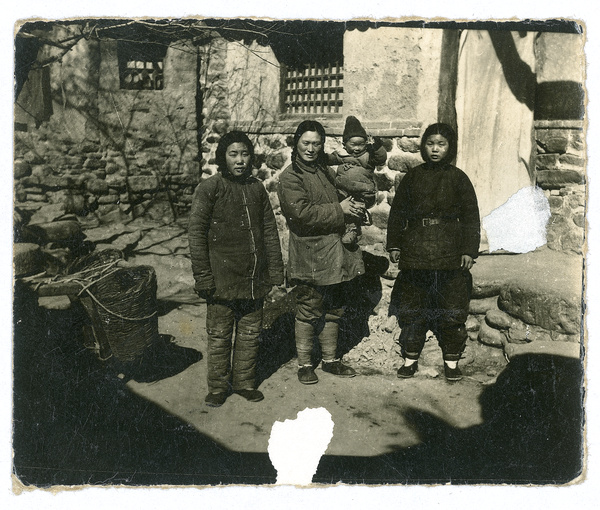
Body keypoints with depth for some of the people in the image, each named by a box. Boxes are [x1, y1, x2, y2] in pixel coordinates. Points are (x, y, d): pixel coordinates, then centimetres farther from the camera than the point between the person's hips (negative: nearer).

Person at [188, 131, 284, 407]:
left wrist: (275, 271, 8)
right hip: (222, 279, -4)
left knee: (250, 334, 13)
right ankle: (218, 387, 23)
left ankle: (245, 382, 29)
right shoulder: (209, 188, -5)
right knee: (219, 336, 6)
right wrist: (203, 277, -11)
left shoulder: (257, 188, 9)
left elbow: (270, 231, 12)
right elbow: (197, 234, -7)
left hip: (254, 279, 4)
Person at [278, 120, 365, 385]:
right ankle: (304, 364, 17)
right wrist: (338, 210, -17)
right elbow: (301, 212, -21)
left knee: (333, 309, 15)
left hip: (335, 253, 7)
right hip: (309, 255, -7)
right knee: (308, 311, 2)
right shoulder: (290, 177, -8)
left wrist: (353, 209, 9)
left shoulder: (325, 171, 16)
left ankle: (330, 359, 29)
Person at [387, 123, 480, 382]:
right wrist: (394, 244, 5)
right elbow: (397, 212, 12)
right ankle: (410, 358, 21)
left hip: (450, 253, -1)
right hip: (415, 251, 1)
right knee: (411, 308, 6)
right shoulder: (412, 177, 9)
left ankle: (451, 360, 18)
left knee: (452, 309, 2)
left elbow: (471, 216, 5)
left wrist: (469, 250, -2)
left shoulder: (458, 178, 5)